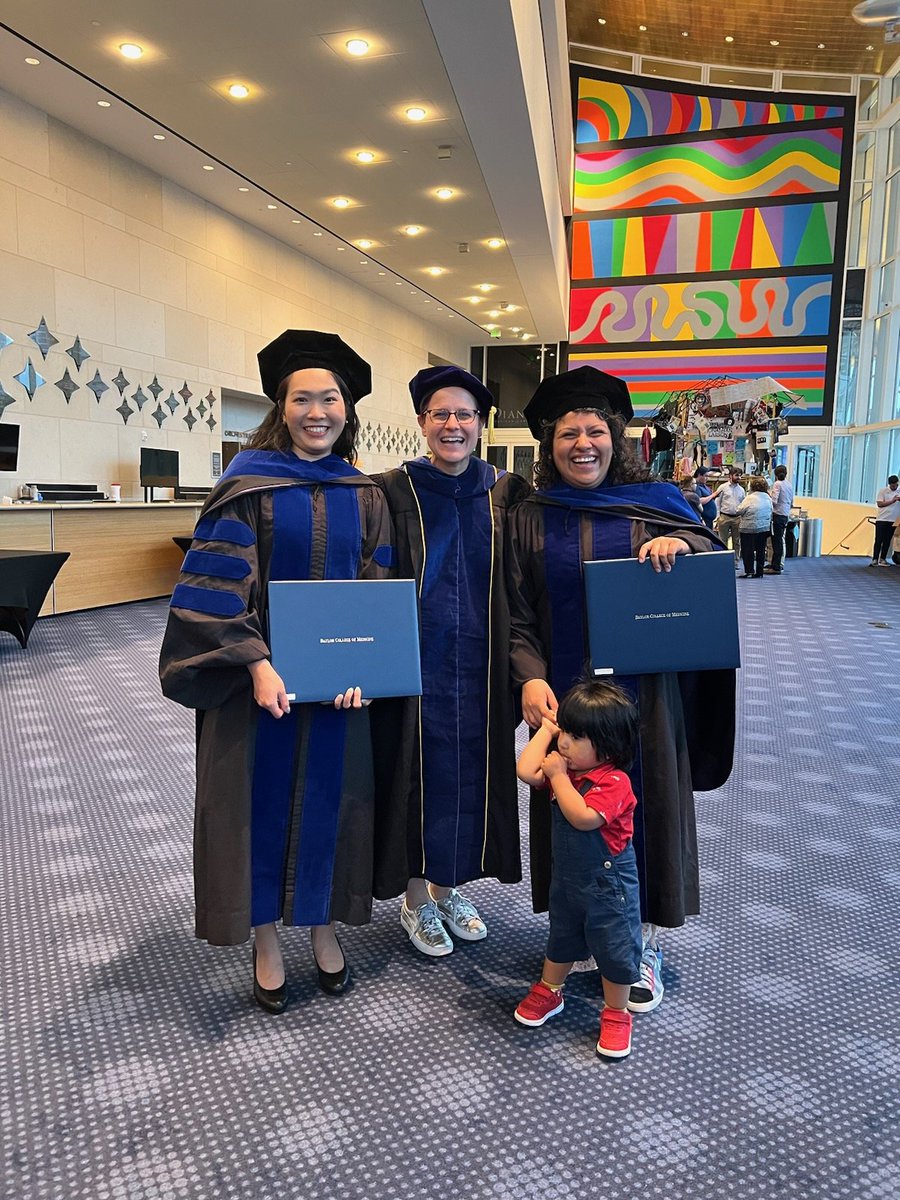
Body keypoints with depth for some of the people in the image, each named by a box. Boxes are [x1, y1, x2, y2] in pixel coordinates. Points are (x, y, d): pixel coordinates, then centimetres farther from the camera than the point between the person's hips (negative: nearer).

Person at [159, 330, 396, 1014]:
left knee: (327, 798, 12)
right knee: (263, 799, 7)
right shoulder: (250, 484, -5)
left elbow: (378, 592, 3)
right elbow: (217, 585, -10)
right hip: (259, 678, -2)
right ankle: (266, 940, 26)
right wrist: (256, 663, -21)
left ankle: (324, 926, 32)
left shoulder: (364, 495, 5)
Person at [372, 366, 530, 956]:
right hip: (418, 662, -3)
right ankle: (416, 900, 29)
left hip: (480, 667, 3)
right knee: (419, 775, 7)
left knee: (470, 772, 13)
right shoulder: (395, 491, -6)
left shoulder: (506, 493, 2)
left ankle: (448, 886, 36)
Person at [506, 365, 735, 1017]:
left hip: (642, 694, 0)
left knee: (642, 807, 8)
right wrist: (531, 677, -15)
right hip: (563, 695, 1)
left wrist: (679, 543, -18)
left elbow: (713, 551, 4)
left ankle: (644, 944, 25)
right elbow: (518, 614, 1)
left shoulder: (654, 501, 2)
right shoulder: (532, 518, 4)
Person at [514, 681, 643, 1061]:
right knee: (561, 938, 25)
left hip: (608, 884, -7)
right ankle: (548, 993, 45)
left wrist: (559, 776, -30)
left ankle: (616, 1015, 28)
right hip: (566, 877, 7)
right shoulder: (566, 767, -3)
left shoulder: (614, 782, -27)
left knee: (615, 950, 8)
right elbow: (527, 772, -17)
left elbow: (583, 817, -39)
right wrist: (546, 729, -12)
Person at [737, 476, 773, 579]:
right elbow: (770, 513, 11)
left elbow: (739, 511, -12)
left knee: (748, 550, 2)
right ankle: (759, 572, 12)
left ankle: (749, 571, -2)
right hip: (764, 528, 6)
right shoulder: (768, 498, 4)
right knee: (760, 550, 10)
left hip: (749, 529, -6)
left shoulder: (750, 498, -15)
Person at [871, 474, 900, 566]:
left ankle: (882, 559, 11)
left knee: (887, 541, 6)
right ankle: (875, 559, -5)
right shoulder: (883, 491, 0)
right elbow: (879, 504, -8)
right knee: (878, 540, -4)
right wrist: (892, 501, -14)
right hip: (882, 520, -3)